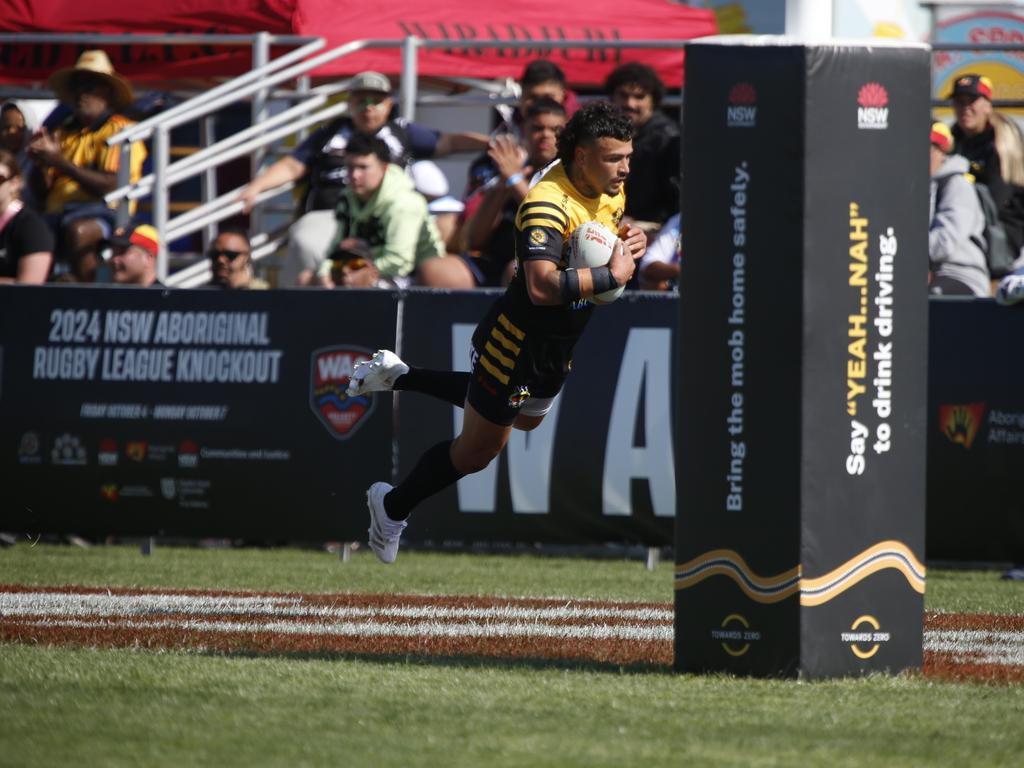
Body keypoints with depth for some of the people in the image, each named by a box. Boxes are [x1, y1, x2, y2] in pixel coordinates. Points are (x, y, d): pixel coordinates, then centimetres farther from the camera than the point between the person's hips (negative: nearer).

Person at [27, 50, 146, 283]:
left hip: (100, 213, -5)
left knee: (77, 230, -40)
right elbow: (42, 193, 21)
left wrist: (62, 163, -12)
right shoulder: (64, 133, 24)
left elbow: (113, 186, -9)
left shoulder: (121, 131, 6)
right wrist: (40, 164, -1)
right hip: (57, 214, 5)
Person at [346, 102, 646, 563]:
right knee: (477, 451, 4)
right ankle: (393, 508, 29)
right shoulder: (548, 206, -33)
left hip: (558, 345, 9)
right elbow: (542, 286, -46)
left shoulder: (611, 189, -6)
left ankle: (400, 377, 43)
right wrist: (612, 275, -37)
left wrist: (631, 237, -5)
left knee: (525, 418, 34)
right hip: (517, 341, -9)